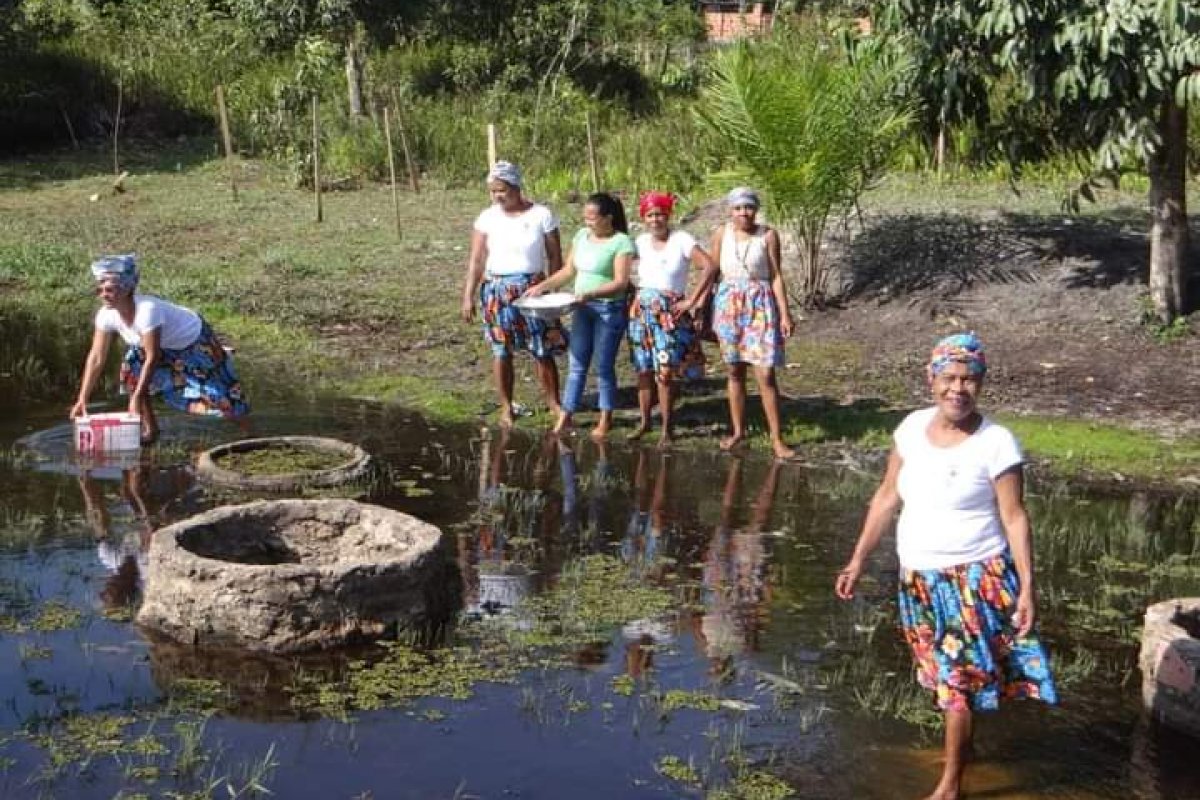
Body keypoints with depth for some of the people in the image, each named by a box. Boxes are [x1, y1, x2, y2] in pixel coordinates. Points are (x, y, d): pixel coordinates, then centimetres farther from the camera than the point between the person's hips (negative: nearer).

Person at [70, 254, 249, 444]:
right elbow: (96, 358, -17)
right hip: (165, 347, 6)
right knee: (131, 371, -16)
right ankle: (150, 429, -1)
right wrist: (82, 399, -21)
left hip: (194, 341, -6)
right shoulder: (107, 315, -21)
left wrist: (137, 398, -34)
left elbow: (152, 358, -35)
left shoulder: (147, 309, -40)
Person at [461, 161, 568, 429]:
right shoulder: (487, 218, -1)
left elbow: (555, 258, 0)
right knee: (502, 351, 6)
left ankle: (554, 402, 15)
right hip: (497, 291, 1)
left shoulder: (542, 215, -4)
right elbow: (476, 260, -1)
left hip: (533, 289, -1)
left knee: (543, 350, 0)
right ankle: (506, 407, 17)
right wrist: (468, 296, -6)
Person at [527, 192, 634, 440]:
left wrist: (590, 293, -29)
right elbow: (568, 271, 15)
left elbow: (621, 282, -18)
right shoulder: (582, 236, 8)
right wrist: (542, 286, 5)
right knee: (577, 364, 8)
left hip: (609, 309, -6)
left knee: (604, 366, 2)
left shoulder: (621, 242, -12)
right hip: (582, 308, 6)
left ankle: (605, 419, 15)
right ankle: (565, 417, 11)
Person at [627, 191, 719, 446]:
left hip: (670, 313, -4)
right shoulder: (641, 242, 7)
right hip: (641, 311, 4)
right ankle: (644, 422, 21)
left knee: (665, 373, -7)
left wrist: (692, 301, -14)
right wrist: (635, 295, 5)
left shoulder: (681, 240, -7)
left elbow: (711, 267, -13)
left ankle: (666, 429, 2)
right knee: (643, 370, 8)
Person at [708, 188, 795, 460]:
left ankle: (776, 439, -3)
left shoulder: (768, 235, -5)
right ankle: (738, 430, 21)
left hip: (760, 307, -3)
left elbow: (776, 276, -3)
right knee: (735, 371, 9)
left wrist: (785, 313, -7)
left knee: (765, 375, -7)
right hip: (728, 304, 3)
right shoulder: (721, 234, 2)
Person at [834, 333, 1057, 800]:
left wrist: (1026, 587, -18)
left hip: (974, 580, -5)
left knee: (959, 678, 1)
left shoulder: (996, 442, -16)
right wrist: (859, 560, 7)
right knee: (944, 674, 19)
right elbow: (888, 497, 7)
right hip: (917, 578, 5)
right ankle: (962, 742, 43)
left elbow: (1014, 518, -13)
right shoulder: (913, 427, -1)